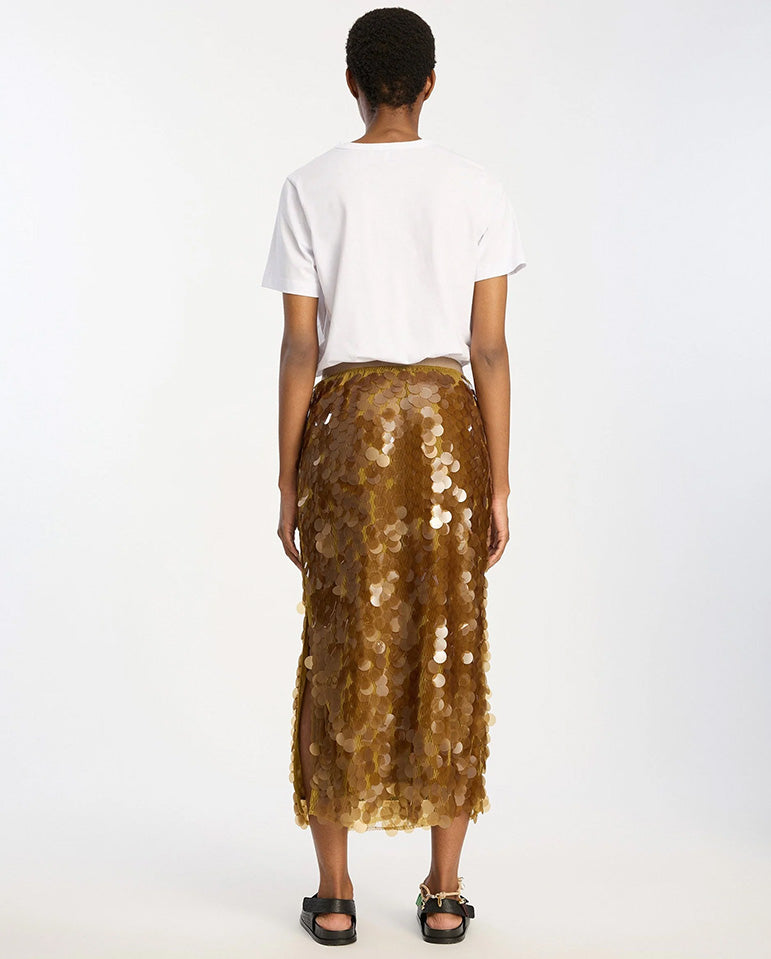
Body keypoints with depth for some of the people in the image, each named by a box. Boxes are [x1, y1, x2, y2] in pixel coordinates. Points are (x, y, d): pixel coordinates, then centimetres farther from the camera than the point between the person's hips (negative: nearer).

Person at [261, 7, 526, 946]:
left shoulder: (311, 187, 0)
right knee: (448, 652, 7)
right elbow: (489, 347, -2)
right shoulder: (477, 188, 1)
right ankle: (444, 892, 14)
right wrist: (498, 485, 2)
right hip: (445, 423, 1)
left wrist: (289, 483, 3)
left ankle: (334, 893, 13)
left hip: (345, 425, 0)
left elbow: (300, 347, -3)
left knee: (342, 655, 7)